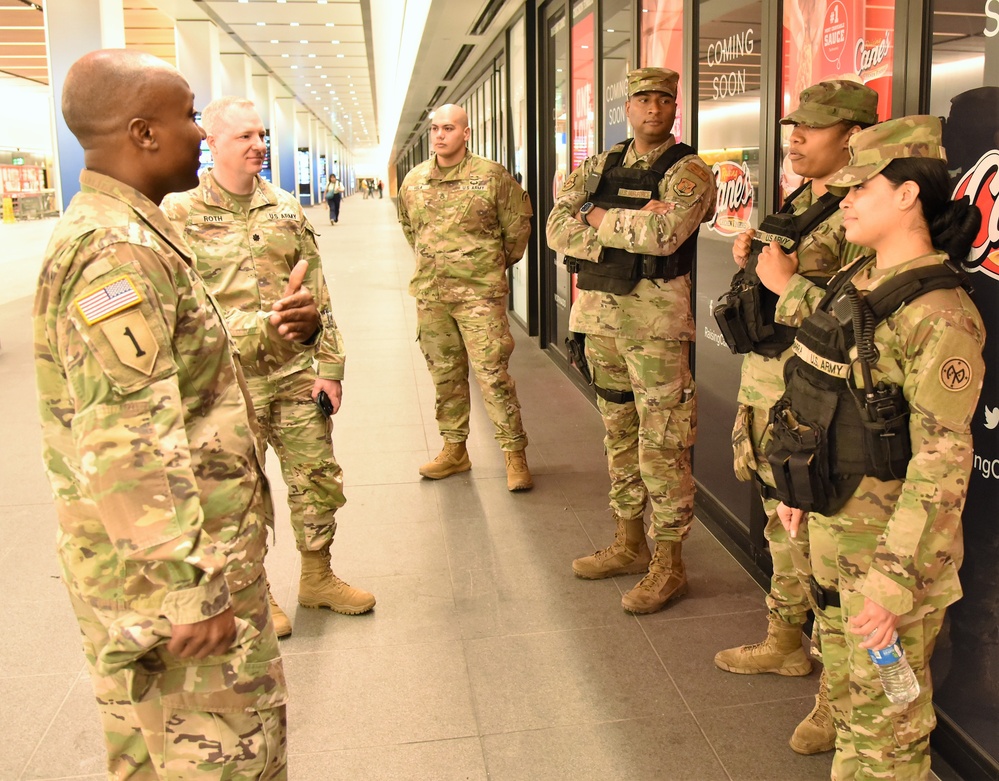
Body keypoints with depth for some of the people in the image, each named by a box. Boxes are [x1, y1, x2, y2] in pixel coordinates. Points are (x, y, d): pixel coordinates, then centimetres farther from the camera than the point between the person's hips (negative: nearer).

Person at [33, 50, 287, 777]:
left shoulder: (119, 232, 11)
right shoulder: (118, 253, -22)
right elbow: (128, 450, -27)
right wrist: (194, 590, -24)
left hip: (135, 561, 10)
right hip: (170, 565, -10)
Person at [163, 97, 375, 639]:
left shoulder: (285, 209, 8)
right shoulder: (180, 214, -5)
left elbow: (317, 294, 8)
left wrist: (329, 367, 2)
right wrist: (262, 326, -22)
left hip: (297, 373, 4)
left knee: (318, 477, 11)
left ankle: (317, 578, 31)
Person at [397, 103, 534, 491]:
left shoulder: (492, 176, -6)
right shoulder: (414, 180, 8)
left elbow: (518, 223, 6)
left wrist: (502, 261, 14)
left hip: (480, 292, -5)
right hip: (430, 293, 5)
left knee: (493, 373, -7)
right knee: (445, 374, 12)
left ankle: (514, 452, 4)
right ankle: (454, 449, 24)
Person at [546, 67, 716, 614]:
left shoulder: (688, 172, -4)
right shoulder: (598, 169, 13)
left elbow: (665, 233, -22)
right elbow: (558, 229, -1)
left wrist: (601, 219, -8)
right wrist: (631, 231, -13)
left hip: (655, 319, -6)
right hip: (600, 313, 7)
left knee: (661, 444, -4)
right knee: (618, 434, 15)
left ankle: (668, 564, 8)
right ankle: (628, 543, 29)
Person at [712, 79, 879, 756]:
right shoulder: (798, 203, 15)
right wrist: (751, 259, 5)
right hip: (765, 379, 9)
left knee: (822, 538, -2)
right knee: (782, 523, 20)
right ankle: (786, 642, 38)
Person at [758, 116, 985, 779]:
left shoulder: (939, 315, -23)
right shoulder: (856, 281, 5)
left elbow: (942, 463, -24)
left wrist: (894, 580, -24)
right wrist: (802, 486, 20)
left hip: (890, 542, -8)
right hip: (832, 523, 9)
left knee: (886, 711, 8)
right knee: (845, 680, 25)